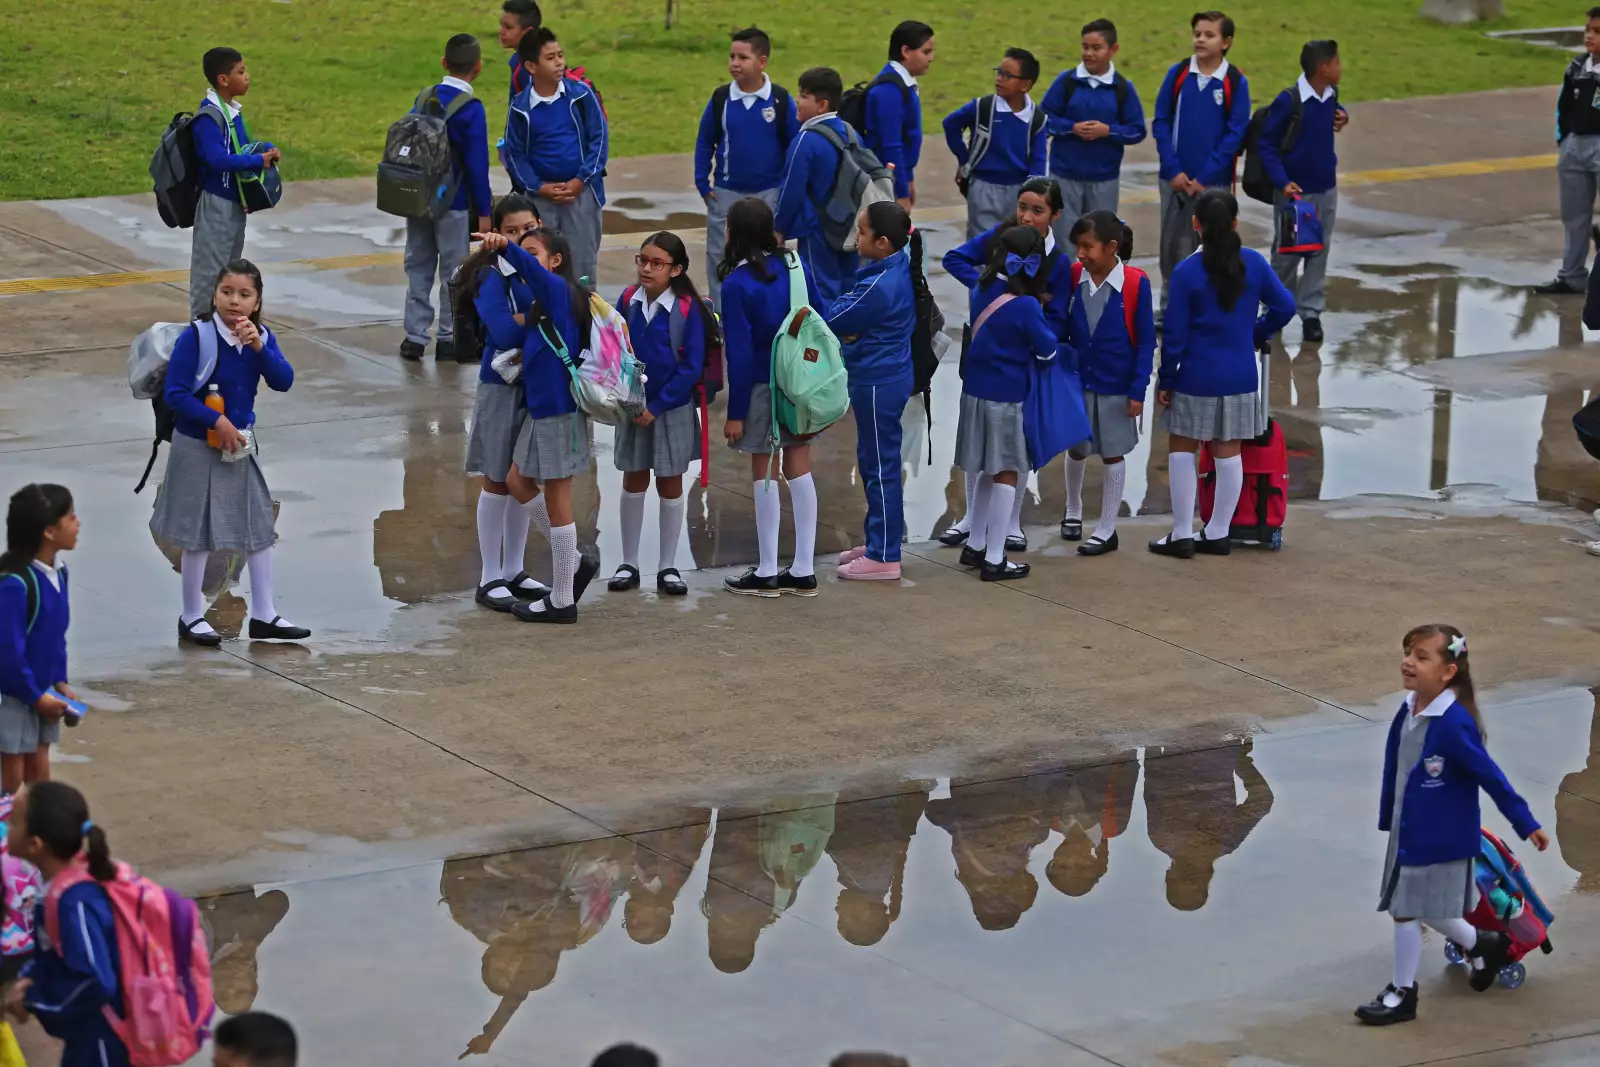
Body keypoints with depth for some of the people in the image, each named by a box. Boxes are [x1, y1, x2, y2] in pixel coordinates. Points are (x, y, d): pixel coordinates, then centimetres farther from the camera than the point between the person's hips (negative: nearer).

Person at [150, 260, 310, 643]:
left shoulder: (261, 337, -4)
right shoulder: (196, 337, -20)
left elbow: (283, 382, -14)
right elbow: (174, 394, -20)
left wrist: (258, 346, -26)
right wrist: (217, 421, -22)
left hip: (241, 445, 6)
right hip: (199, 448, -6)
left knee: (260, 528, 11)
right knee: (199, 534, 5)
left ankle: (264, 615, 22)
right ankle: (191, 618, 20)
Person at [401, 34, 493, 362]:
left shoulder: (423, 99, 1)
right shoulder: (470, 110, -15)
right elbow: (477, 165, -15)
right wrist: (483, 212, -7)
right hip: (452, 204, -5)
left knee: (418, 267, 12)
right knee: (453, 271, 6)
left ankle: (415, 336, 12)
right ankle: (449, 339, 11)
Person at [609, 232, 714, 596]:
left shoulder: (687, 308, -14)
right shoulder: (628, 300, -5)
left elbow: (691, 367, -13)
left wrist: (657, 406, -15)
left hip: (672, 410, -3)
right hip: (632, 406, 3)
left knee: (670, 485, 8)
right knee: (633, 482, 11)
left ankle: (667, 567, 17)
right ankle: (629, 564, 20)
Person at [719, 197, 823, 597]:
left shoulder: (736, 285, -15)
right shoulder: (795, 264, -2)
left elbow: (739, 352, -15)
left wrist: (735, 412, -9)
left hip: (762, 385, -5)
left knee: (762, 472, 5)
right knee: (799, 468, 9)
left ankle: (767, 572, 9)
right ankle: (803, 571, 11)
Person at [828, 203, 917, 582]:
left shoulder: (879, 287, -27)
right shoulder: (899, 266, 3)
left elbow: (833, 320, -16)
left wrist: (842, 303, 4)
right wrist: (850, 316, -8)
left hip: (878, 383, -10)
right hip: (885, 376, 10)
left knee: (880, 466, -2)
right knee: (873, 462, 20)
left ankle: (884, 558, 5)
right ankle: (879, 542, 30)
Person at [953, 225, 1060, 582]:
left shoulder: (984, 291, 0)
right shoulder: (1025, 306, -18)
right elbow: (1048, 350, -9)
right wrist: (1041, 316, 10)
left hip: (976, 390, 7)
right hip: (1005, 397, -7)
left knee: (991, 471, 20)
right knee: (1006, 474, 2)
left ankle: (975, 546, 27)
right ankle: (994, 560, 3)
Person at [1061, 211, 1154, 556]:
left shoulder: (1135, 284, -15)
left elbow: (1146, 340, -10)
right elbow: (1062, 329, 3)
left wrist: (1138, 390, -11)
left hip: (1116, 386, -3)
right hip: (1078, 381, 3)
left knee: (1113, 455, 8)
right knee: (1077, 450, 16)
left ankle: (1107, 529, 18)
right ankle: (1073, 509, 42)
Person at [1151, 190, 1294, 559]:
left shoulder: (1186, 272, -13)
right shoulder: (1254, 263, -4)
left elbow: (1175, 334, -11)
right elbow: (1284, 306, 1)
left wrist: (1166, 380, -2)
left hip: (1197, 377, -3)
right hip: (1240, 377, 3)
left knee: (1181, 449, 10)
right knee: (1228, 452, 11)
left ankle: (1182, 535, 9)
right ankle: (1218, 534, 17)